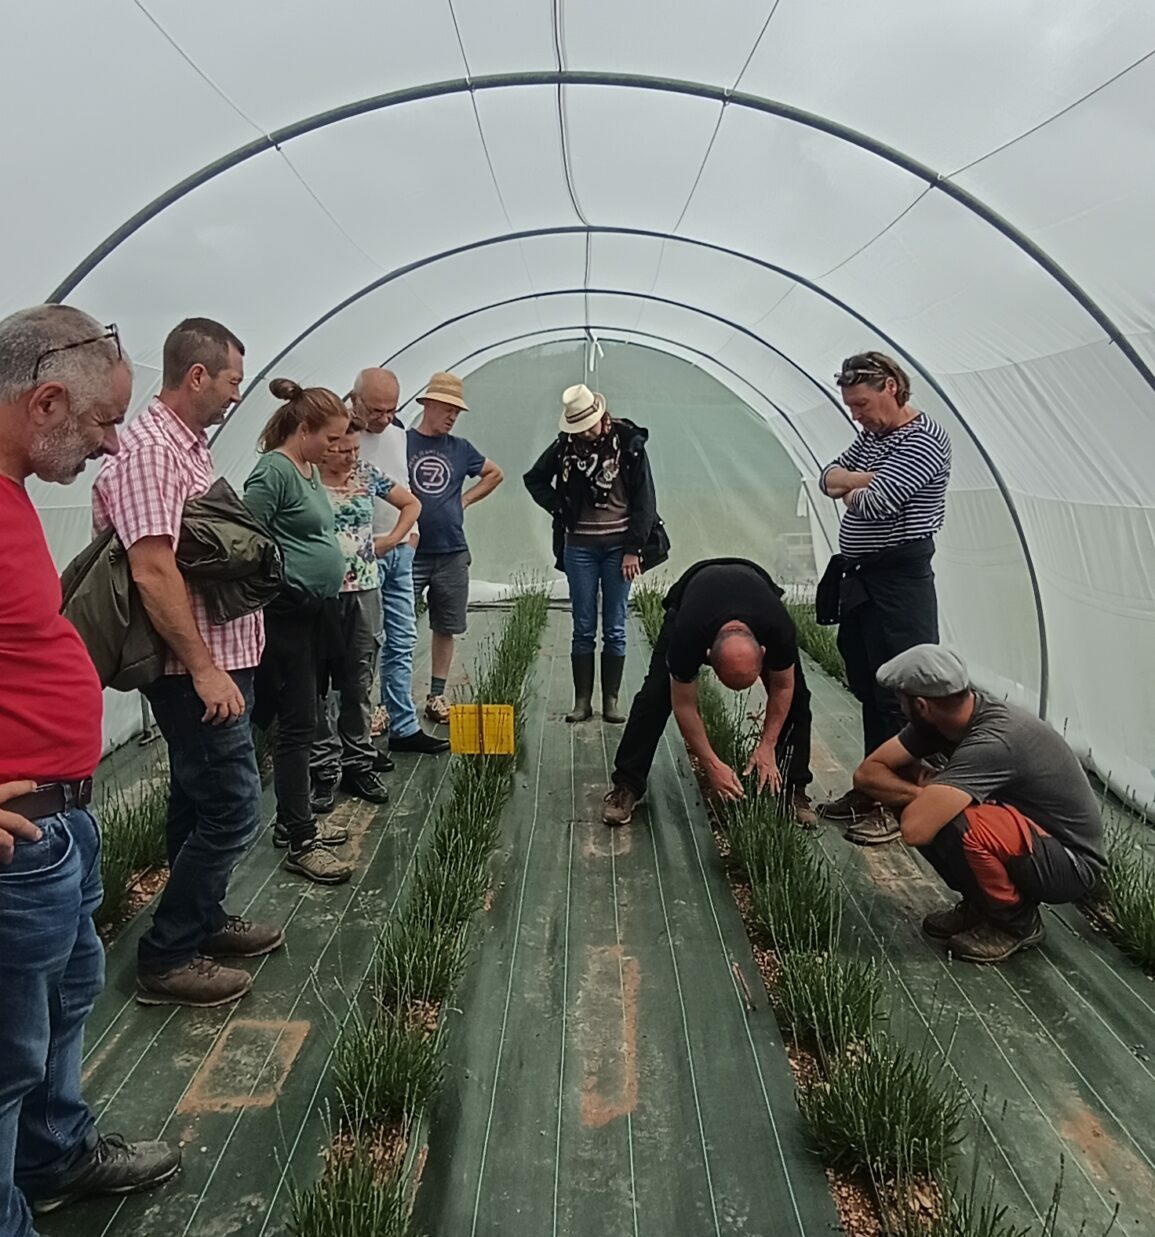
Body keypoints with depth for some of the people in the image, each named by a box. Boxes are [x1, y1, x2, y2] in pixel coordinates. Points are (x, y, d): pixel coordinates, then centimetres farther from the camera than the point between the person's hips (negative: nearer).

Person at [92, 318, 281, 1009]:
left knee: (199, 803, 19)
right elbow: (152, 569, -25)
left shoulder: (192, 447, 14)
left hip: (218, 662, 10)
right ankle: (167, 959, 9)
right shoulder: (150, 451, -17)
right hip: (200, 670, -10)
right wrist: (203, 667, -23)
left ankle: (204, 921, 34)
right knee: (233, 810, -5)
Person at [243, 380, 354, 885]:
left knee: (303, 719, 15)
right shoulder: (273, 471, -14)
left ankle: (295, 820, 28)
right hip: (286, 615, -9)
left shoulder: (311, 471, 14)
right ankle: (300, 843, 4)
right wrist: (280, 580, -17)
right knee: (297, 724, -5)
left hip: (318, 611, 10)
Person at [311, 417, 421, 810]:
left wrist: (392, 539, 9)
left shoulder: (366, 473, 6)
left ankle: (358, 763, 21)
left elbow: (411, 504, 18)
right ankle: (324, 770, 11)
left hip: (365, 590, 5)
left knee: (360, 682, 11)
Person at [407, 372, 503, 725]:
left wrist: (465, 499, 11)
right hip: (410, 552, -4)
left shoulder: (461, 449, 8)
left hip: (452, 553, 4)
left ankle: (436, 697, 22)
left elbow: (495, 474, 23)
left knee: (446, 628, 10)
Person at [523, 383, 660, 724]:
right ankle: (582, 701, 10)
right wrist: (559, 508, 2)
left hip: (618, 545, -2)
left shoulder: (629, 442, -5)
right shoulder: (565, 446, 2)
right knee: (583, 629, 5)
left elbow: (644, 499, -5)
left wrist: (633, 549, -8)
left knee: (615, 629, 3)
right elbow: (534, 480, 17)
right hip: (580, 546, 2)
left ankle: (610, 701, 10)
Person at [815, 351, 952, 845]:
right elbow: (829, 477, 8)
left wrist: (852, 491, -1)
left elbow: (877, 502, -22)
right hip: (860, 579, 9)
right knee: (867, 688, 15)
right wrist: (869, 480, -9)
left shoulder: (924, 439, -13)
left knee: (897, 694, -3)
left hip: (899, 581, -9)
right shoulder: (871, 436, 15)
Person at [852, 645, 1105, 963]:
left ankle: (1016, 922, -5)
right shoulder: (943, 718, -9)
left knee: (956, 826, -33)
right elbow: (868, 773, -5)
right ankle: (981, 904, 11)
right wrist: (925, 791, -22)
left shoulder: (992, 742, -33)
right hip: (1026, 828, 8)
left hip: (1070, 862, -8)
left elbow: (914, 829, -40)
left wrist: (922, 792, -18)